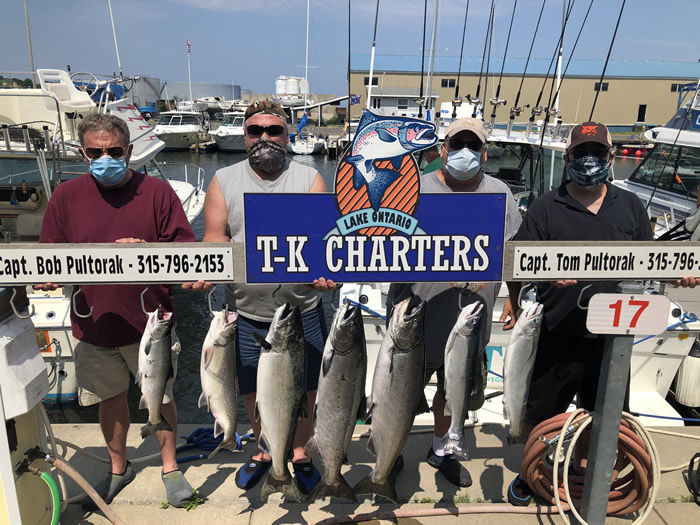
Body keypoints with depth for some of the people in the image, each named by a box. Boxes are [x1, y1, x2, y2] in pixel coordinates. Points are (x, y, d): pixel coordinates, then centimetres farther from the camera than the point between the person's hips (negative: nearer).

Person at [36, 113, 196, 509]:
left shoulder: (156, 191, -6)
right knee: (111, 399, 18)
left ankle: (170, 467, 33)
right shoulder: (66, 196, 1)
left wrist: (146, 252, -24)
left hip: (150, 323, -2)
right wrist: (52, 275, -19)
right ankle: (118, 469, 41)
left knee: (160, 398, 11)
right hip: (94, 325, 3)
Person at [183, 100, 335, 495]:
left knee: (306, 388, 13)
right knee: (254, 390, 17)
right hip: (246, 312, 1)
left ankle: (300, 451, 39)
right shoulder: (224, 181, 4)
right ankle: (264, 449, 43)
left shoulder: (310, 179, 0)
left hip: (303, 310, -1)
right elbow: (215, 238, -1)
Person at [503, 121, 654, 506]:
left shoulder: (630, 205, 7)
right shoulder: (545, 208, -3)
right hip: (558, 338, -3)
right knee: (540, 413, 9)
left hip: (611, 338, 3)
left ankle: (581, 467, 44)